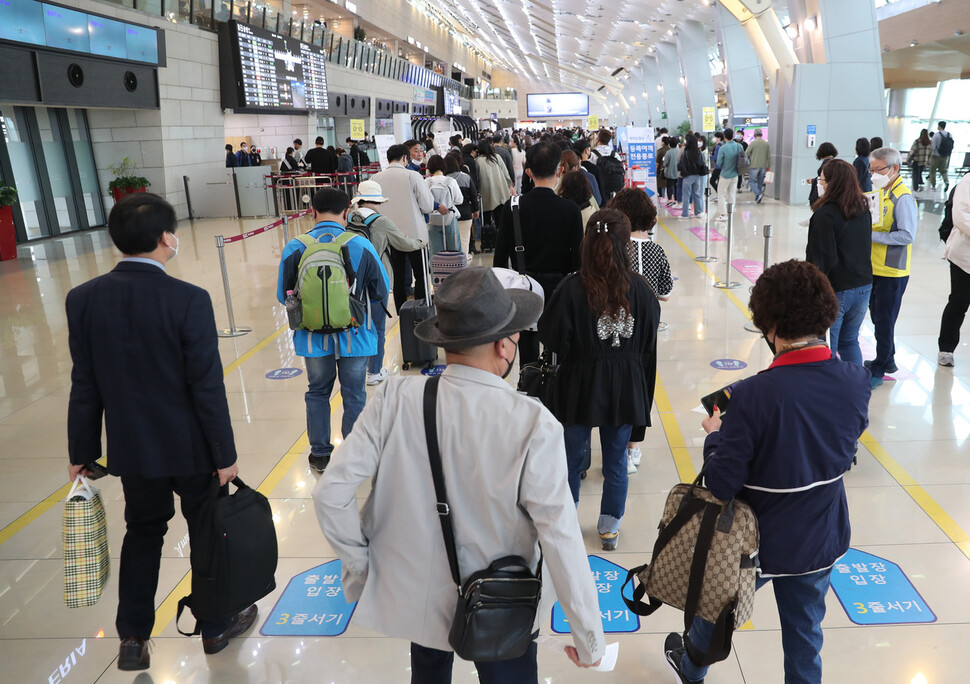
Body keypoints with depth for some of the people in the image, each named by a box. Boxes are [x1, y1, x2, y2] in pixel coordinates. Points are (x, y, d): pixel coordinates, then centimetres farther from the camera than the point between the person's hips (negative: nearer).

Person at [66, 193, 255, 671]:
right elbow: (207, 387, -18)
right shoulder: (188, 300, -21)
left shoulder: (83, 299, -8)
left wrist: (81, 453, 9)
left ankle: (133, 639, 29)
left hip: (131, 447, 4)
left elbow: (85, 386, -1)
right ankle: (216, 625, 34)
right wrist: (225, 454, -8)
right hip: (190, 446, -4)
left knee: (142, 532, 23)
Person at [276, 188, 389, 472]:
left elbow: (283, 296, -1)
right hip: (354, 337, -1)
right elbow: (380, 292, -3)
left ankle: (320, 455, 31)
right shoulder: (362, 246, -12)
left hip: (313, 338, 1)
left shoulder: (294, 248, -10)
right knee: (354, 396, 13)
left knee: (317, 393, 20)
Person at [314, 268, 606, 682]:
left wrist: (358, 566, -2)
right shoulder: (533, 426, -27)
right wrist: (589, 638, -10)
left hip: (414, 596, 3)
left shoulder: (396, 399, -20)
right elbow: (561, 542, -23)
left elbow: (330, 493, -18)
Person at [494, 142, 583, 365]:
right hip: (559, 286, -1)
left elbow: (500, 254, -3)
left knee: (527, 351, 10)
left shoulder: (513, 207, -8)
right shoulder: (570, 209, -11)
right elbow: (577, 256, -7)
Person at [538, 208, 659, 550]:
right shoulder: (640, 288, -10)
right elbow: (649, 345, 0)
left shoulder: (572, 288, -19)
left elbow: (552, 339, -13)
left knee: (572, 457, 17)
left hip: (581, 387, -1)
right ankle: (610, 528, 29)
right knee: (616, 460, 16)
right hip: (625, 388, 2)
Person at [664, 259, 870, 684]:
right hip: (822, 542, 3)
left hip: (756, 545, -3)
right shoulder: (855, 385, -15)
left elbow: (721, 484, -27)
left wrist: (715, 435, -8)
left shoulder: (754, 396, -32)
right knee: (805, 635, 23)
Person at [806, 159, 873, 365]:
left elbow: (825, 259, -19)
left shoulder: (825, 214, -17)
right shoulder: (863, 210, 7)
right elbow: (866, 248, 15)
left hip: (834, 291, -8)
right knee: (850, 341, 21)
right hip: (863, 287, 8)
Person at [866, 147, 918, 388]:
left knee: (884, 321, 0)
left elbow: (907, 235, -22)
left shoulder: (903, 198, -17)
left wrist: (872, 235, -23)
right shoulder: (879, 192, 11)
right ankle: (887, 360, 34)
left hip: (891, 271, -9)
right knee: (877, 316, 18)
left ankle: (879, 369, 11)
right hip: (874, 267, 9)